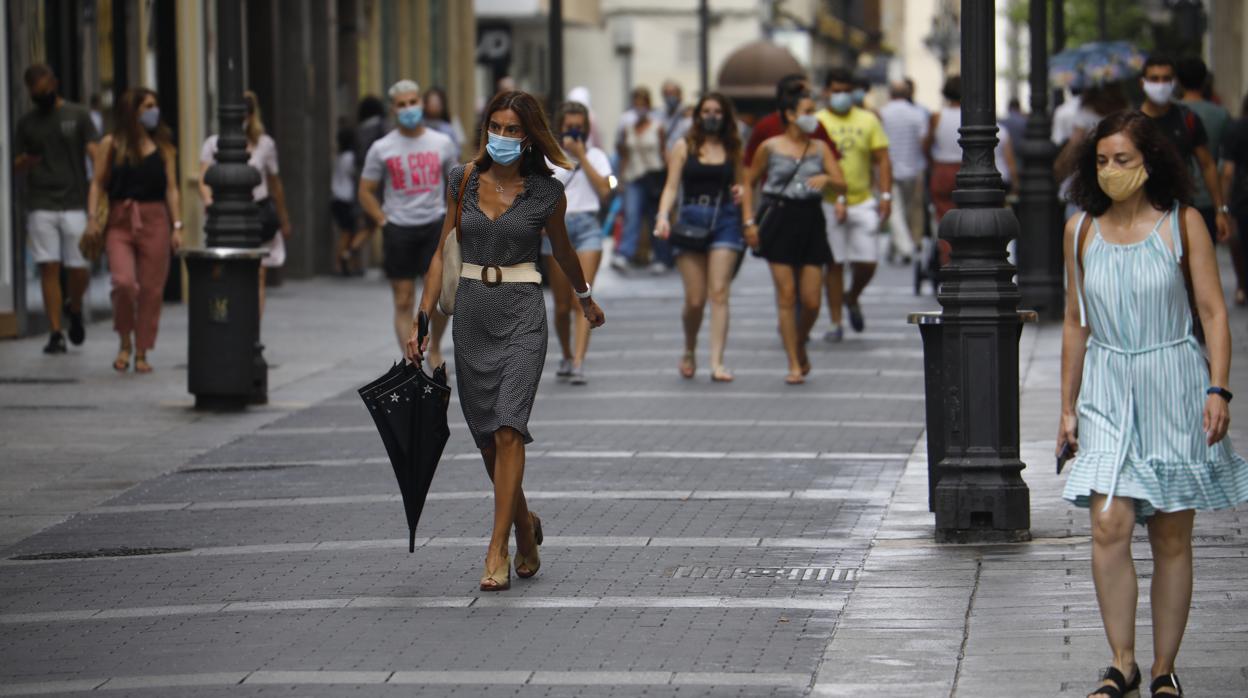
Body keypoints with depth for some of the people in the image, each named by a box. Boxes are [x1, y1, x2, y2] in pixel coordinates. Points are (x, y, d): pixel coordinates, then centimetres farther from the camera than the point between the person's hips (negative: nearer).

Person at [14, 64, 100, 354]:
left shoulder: (77, 115, 5)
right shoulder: (26, 122, 13)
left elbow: (95, 152, -3)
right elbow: (17, 165, 14)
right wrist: (26, 161, -11)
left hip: (75, 203, -2)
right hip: (41, 207, 2)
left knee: (80, 269, -4)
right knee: (49, 268, -4)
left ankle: (74, 309, 27)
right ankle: (55, 333, -1)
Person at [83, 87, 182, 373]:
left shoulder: (163, 147, 9)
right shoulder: (111, 145, 5)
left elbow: (171, 189, 8)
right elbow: (98, 183, 4)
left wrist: (177, 225, 0)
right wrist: (92, 216, -8)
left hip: (154, 221, 2)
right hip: (120, 221, -2)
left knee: (150, 289, 0)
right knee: (123, 282, -17)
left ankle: (141, 353, 12)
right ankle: (125, 343, 6)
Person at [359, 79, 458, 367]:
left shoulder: (442, 144, 6)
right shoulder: (382, 149, 2)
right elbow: (366, 192, 6)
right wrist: (384, 222, -4)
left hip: (436, 225, 0)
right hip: (399, 229, 0)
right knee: (404, 302, 1)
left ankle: (435, 348, 15)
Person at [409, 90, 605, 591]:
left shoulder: (546, 192, -2)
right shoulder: (465, 182, 4)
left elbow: (561, 248, 17)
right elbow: (443, 252, 6)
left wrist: (585, 298, 33)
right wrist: (423, 321, 1)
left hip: (522, 311, -4)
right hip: (471, 309, 4)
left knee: (507, 428, -16)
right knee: (486, 435, 9)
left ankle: (497, 552, -16)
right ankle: (524, 526, 32)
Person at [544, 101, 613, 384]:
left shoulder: (596, 156, 10)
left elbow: (604, 190, -4)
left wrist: (581, 157, -5)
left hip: (587, 225, -1)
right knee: (562, 304, 4)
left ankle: (578, 363, -21)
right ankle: (567, 356, 26)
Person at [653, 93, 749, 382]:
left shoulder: (732, 150, 12)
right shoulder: (684, 148, 7)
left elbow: (741, 188, 18)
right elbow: (671, 186, 3)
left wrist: (748, 224, 2)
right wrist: (663, 216, -13)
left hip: (724, 220, 1)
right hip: (691, 220, -1)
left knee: (719, 293, -10)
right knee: (695, 299, -3)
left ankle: (717, 363, -13)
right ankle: (689, 351, 25)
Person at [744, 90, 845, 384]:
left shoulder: (819, 148, 9)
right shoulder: (770, 147, 2)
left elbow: (842, 184, 3)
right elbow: (749, 182, 9)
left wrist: (826, 179, -19)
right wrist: (749, 221, 1)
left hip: (811, 221, 2)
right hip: (780, 220, -2)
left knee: (811, 301, -1)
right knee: (787, 296, -5)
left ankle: (801, 347, 28)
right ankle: (794, 365, 0)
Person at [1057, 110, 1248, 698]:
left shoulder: (1182, 224, -2)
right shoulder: (1081, 230, 6)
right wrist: (1068, 404, 13)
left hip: (1173, 386, -2)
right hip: (1107, 390, 2)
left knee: (1172, 539, 3)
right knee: (1109, 525, -12)